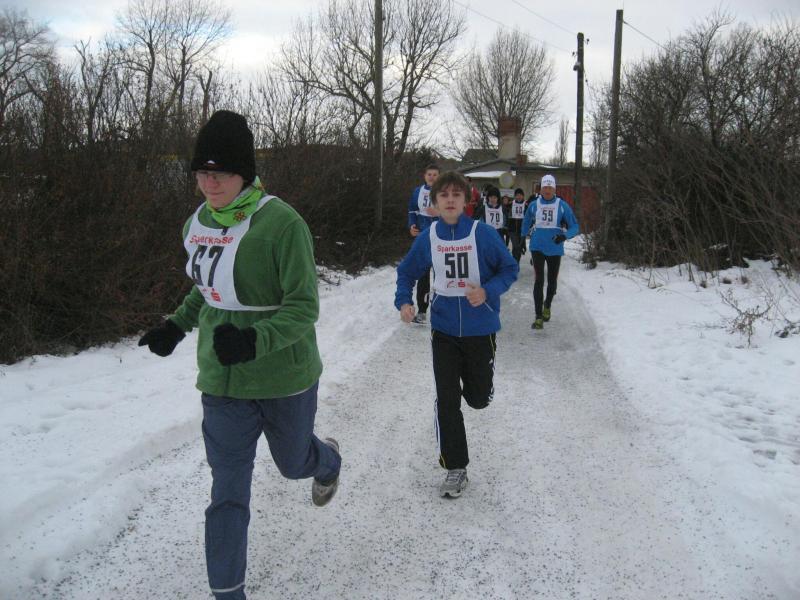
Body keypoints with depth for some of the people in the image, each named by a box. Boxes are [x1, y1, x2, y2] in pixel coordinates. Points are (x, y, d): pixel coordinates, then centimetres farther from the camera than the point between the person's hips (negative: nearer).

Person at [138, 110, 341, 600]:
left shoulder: (282, 223, -20)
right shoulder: (198, 223, 1)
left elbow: (304, 306, -20)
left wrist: (255, 340, -36)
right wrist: (177, 326, 5)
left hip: (284, 377, -4)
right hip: (221, 381, 4)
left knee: (293, 464, 23)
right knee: (228, 493, 5)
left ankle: (328, 459, 60)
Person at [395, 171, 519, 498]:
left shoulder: (483, 233, -12)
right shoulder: (428, 237, -3)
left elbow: (510, 269, -4)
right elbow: (407, 270, 12)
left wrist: (487, 291, -21)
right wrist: (403, 301, -4)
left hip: (480, 327, -1)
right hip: (443, 328, 2)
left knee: (479, 397, 11)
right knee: (446, 400, -2)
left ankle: (473, 383, 50)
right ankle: (455, 468, 11)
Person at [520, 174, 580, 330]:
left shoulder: (562, 206, -4)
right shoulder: (534, 205, 1)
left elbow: (574, 226, -4)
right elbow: (526, 223, 19)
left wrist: (564, 235, -22)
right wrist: (523, 237, 28)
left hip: (555, 249, 0)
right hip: (537, 248, 0)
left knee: (552, 281, 13)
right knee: (538, 281, -9)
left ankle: (547, 305, 43)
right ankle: (539, 317, -7)